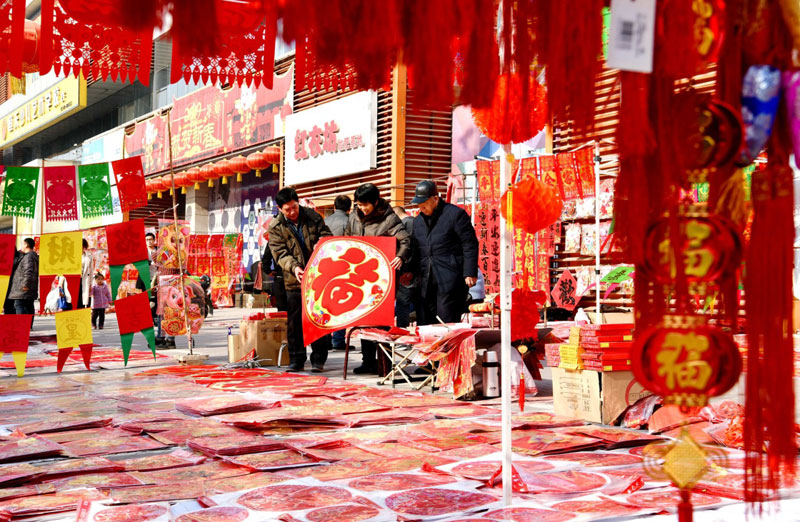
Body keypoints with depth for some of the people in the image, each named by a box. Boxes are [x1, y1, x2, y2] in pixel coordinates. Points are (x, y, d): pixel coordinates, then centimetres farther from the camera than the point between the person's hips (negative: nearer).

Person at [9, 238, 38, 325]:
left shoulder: (28, 256, -14)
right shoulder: (35, 256, 18)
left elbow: (28, 271, -24)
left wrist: (25, 284, -25)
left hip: (24, 289, -10)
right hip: (31, 288, 10)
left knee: (19, 305, -10)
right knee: (29, 306, 11)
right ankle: (29, 324, 13)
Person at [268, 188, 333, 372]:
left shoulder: (313, 216, 3)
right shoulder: (275, 227, -1)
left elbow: (327, 237, 6)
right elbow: (280, 253, -8)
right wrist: (293, 267, -26)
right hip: (294, 281, 0)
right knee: (294, 322, 4)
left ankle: (318, 359, 12)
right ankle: (296, 360, 15)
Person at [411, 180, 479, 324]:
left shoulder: (455, 214, -4)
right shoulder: (418, 220, 18)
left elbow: (470, 245, -6)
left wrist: (470, 273, -12)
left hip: (450, 279, -7)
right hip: (426, 282, 7)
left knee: (447, 322, -8)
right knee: (426, 323, 6)